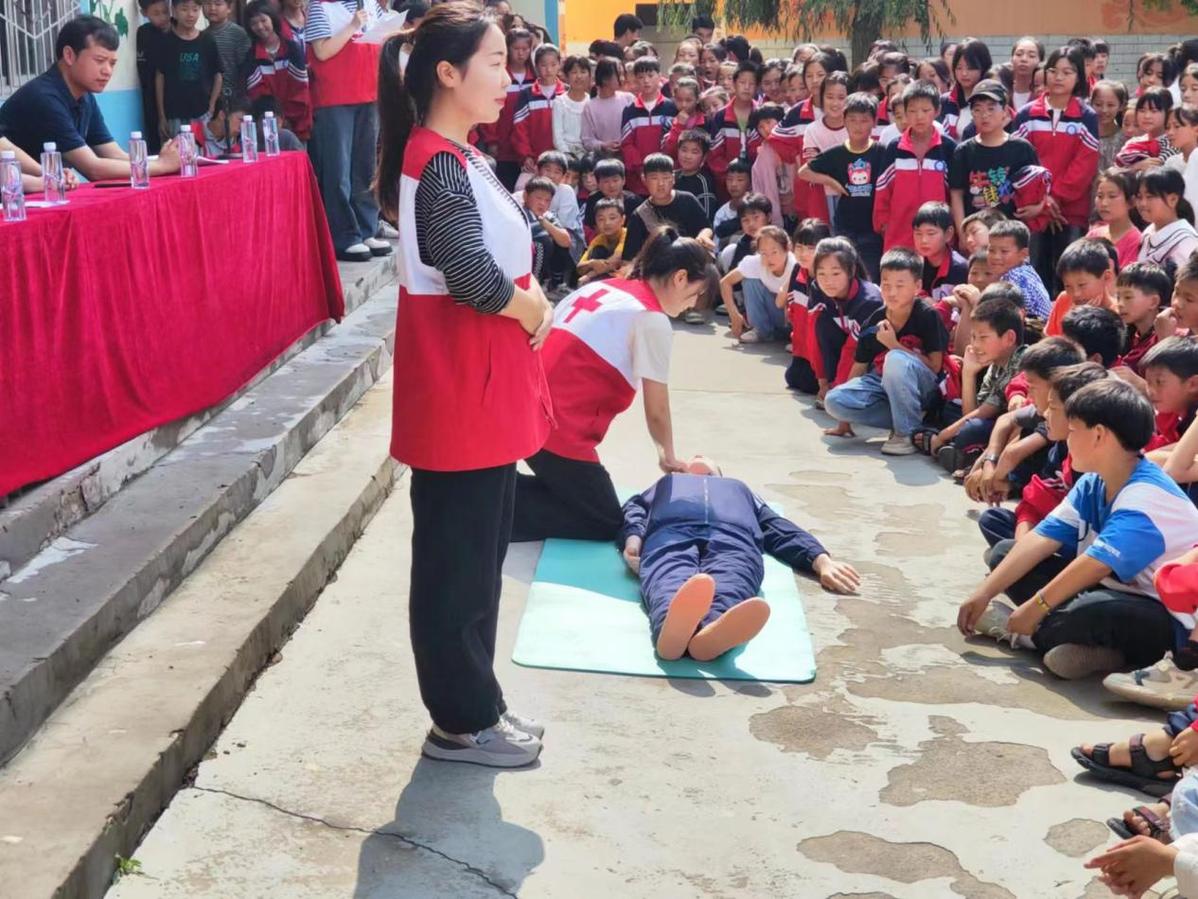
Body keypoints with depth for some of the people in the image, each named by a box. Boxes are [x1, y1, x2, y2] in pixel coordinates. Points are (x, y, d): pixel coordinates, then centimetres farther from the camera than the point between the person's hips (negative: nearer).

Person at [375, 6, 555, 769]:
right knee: (457, 560, 1)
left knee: (476, 554, 16)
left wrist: (530, 302, -2)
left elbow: (502, 259, 17)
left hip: (483, 385, 10)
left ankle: (473, 705, 27)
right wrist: (533, 312, -8)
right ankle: (462, 723, 13)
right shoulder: (439, 163, -17)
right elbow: (472, 277, -26)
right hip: (461, 389, -10)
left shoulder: (455, 158, 13)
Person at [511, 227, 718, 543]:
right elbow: (657, 411, -2)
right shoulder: (653, 320, -7)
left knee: (576, 497, 22)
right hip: (558, 429, -9)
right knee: (607, 523, 5)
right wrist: (668, 457, 17)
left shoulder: (601, 287, 15)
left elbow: (552, 341, 15)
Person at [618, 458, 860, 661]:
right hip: (670, 533, 0)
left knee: (728, 587, -39)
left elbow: (779, 529, 29)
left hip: (733, 537, 1)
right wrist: (633, 540, -3)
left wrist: (820, 559, 7)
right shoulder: (666, 483, 46)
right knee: (670, 584, -40)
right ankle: (673, 626, -73)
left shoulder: (740, 489, 46)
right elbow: (634, 511, 24)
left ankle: (710, 632, -72)